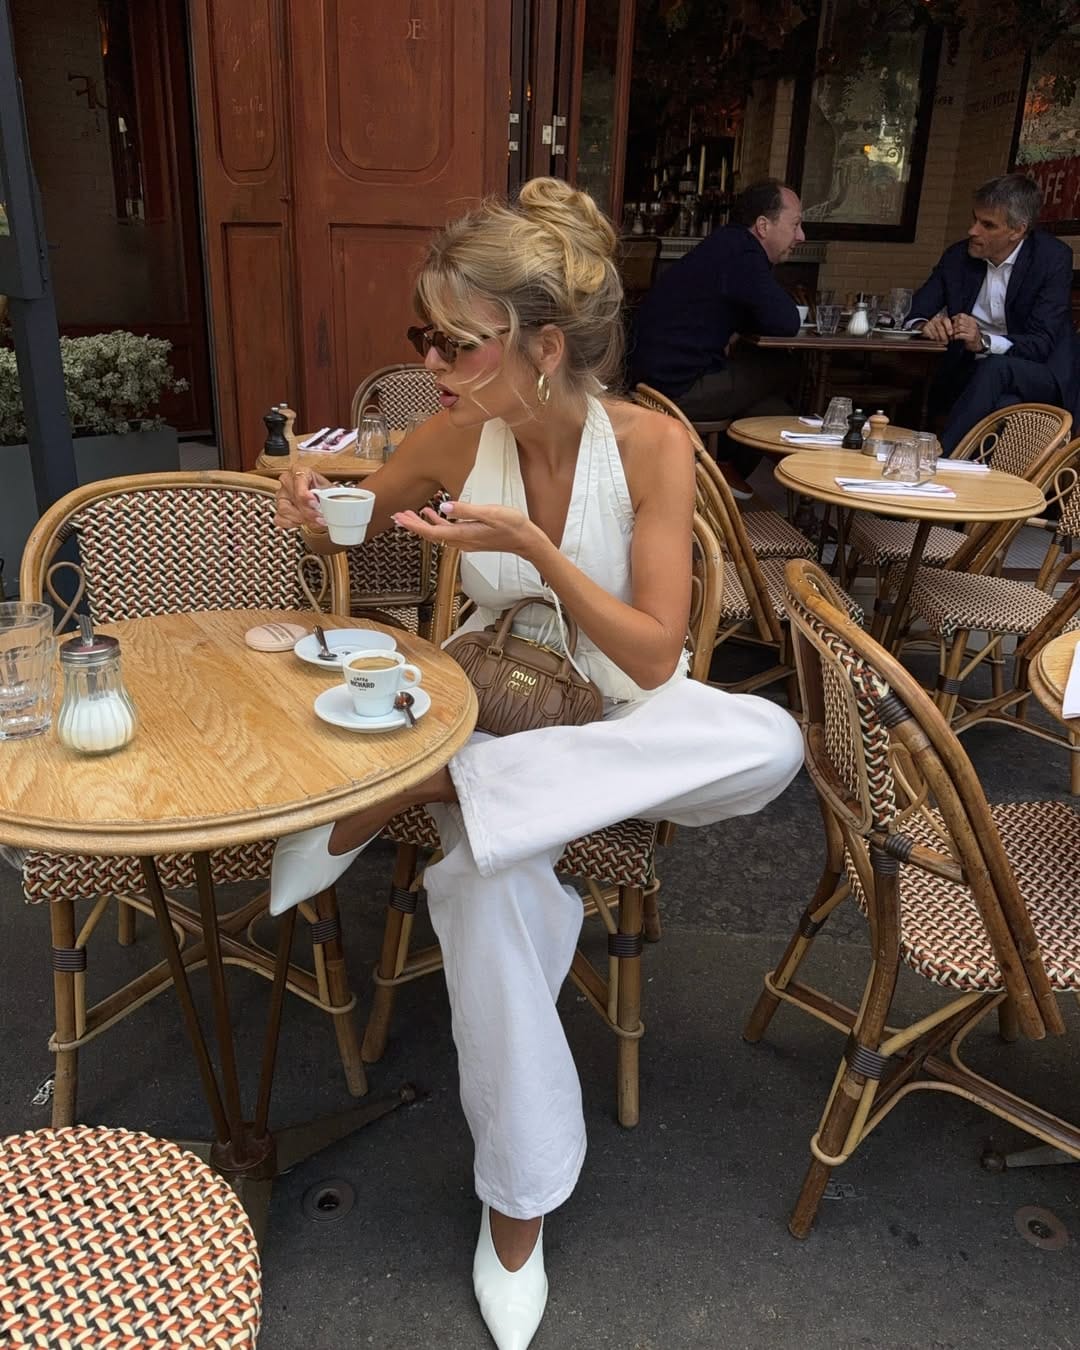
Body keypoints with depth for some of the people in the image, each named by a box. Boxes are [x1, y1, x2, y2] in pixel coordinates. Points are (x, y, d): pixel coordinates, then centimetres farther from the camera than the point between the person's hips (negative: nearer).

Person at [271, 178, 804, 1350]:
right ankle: (518, 1203, -10)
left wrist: (531, 545, -28)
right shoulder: (456, 438, -8)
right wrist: (313, 517, -13)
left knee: (770, 742, -33)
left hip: (619, 720, 0)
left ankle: (420, 789, -29)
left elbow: (655, 658, -17)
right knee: (495, 886, -33)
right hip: (491, 710, 1)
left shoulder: (649, 445, -14)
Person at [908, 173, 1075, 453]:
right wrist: (925, 325, -21)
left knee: (994, 368, -36)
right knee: (1004, 406, -33)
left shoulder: (1053, 258, -8)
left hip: (1040, 379, -3)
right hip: (970, 373, 3)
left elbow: (1040, 344, -14)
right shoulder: (959, 256, 3)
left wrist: (984, 343, -33)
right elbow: (915, 312, 5)